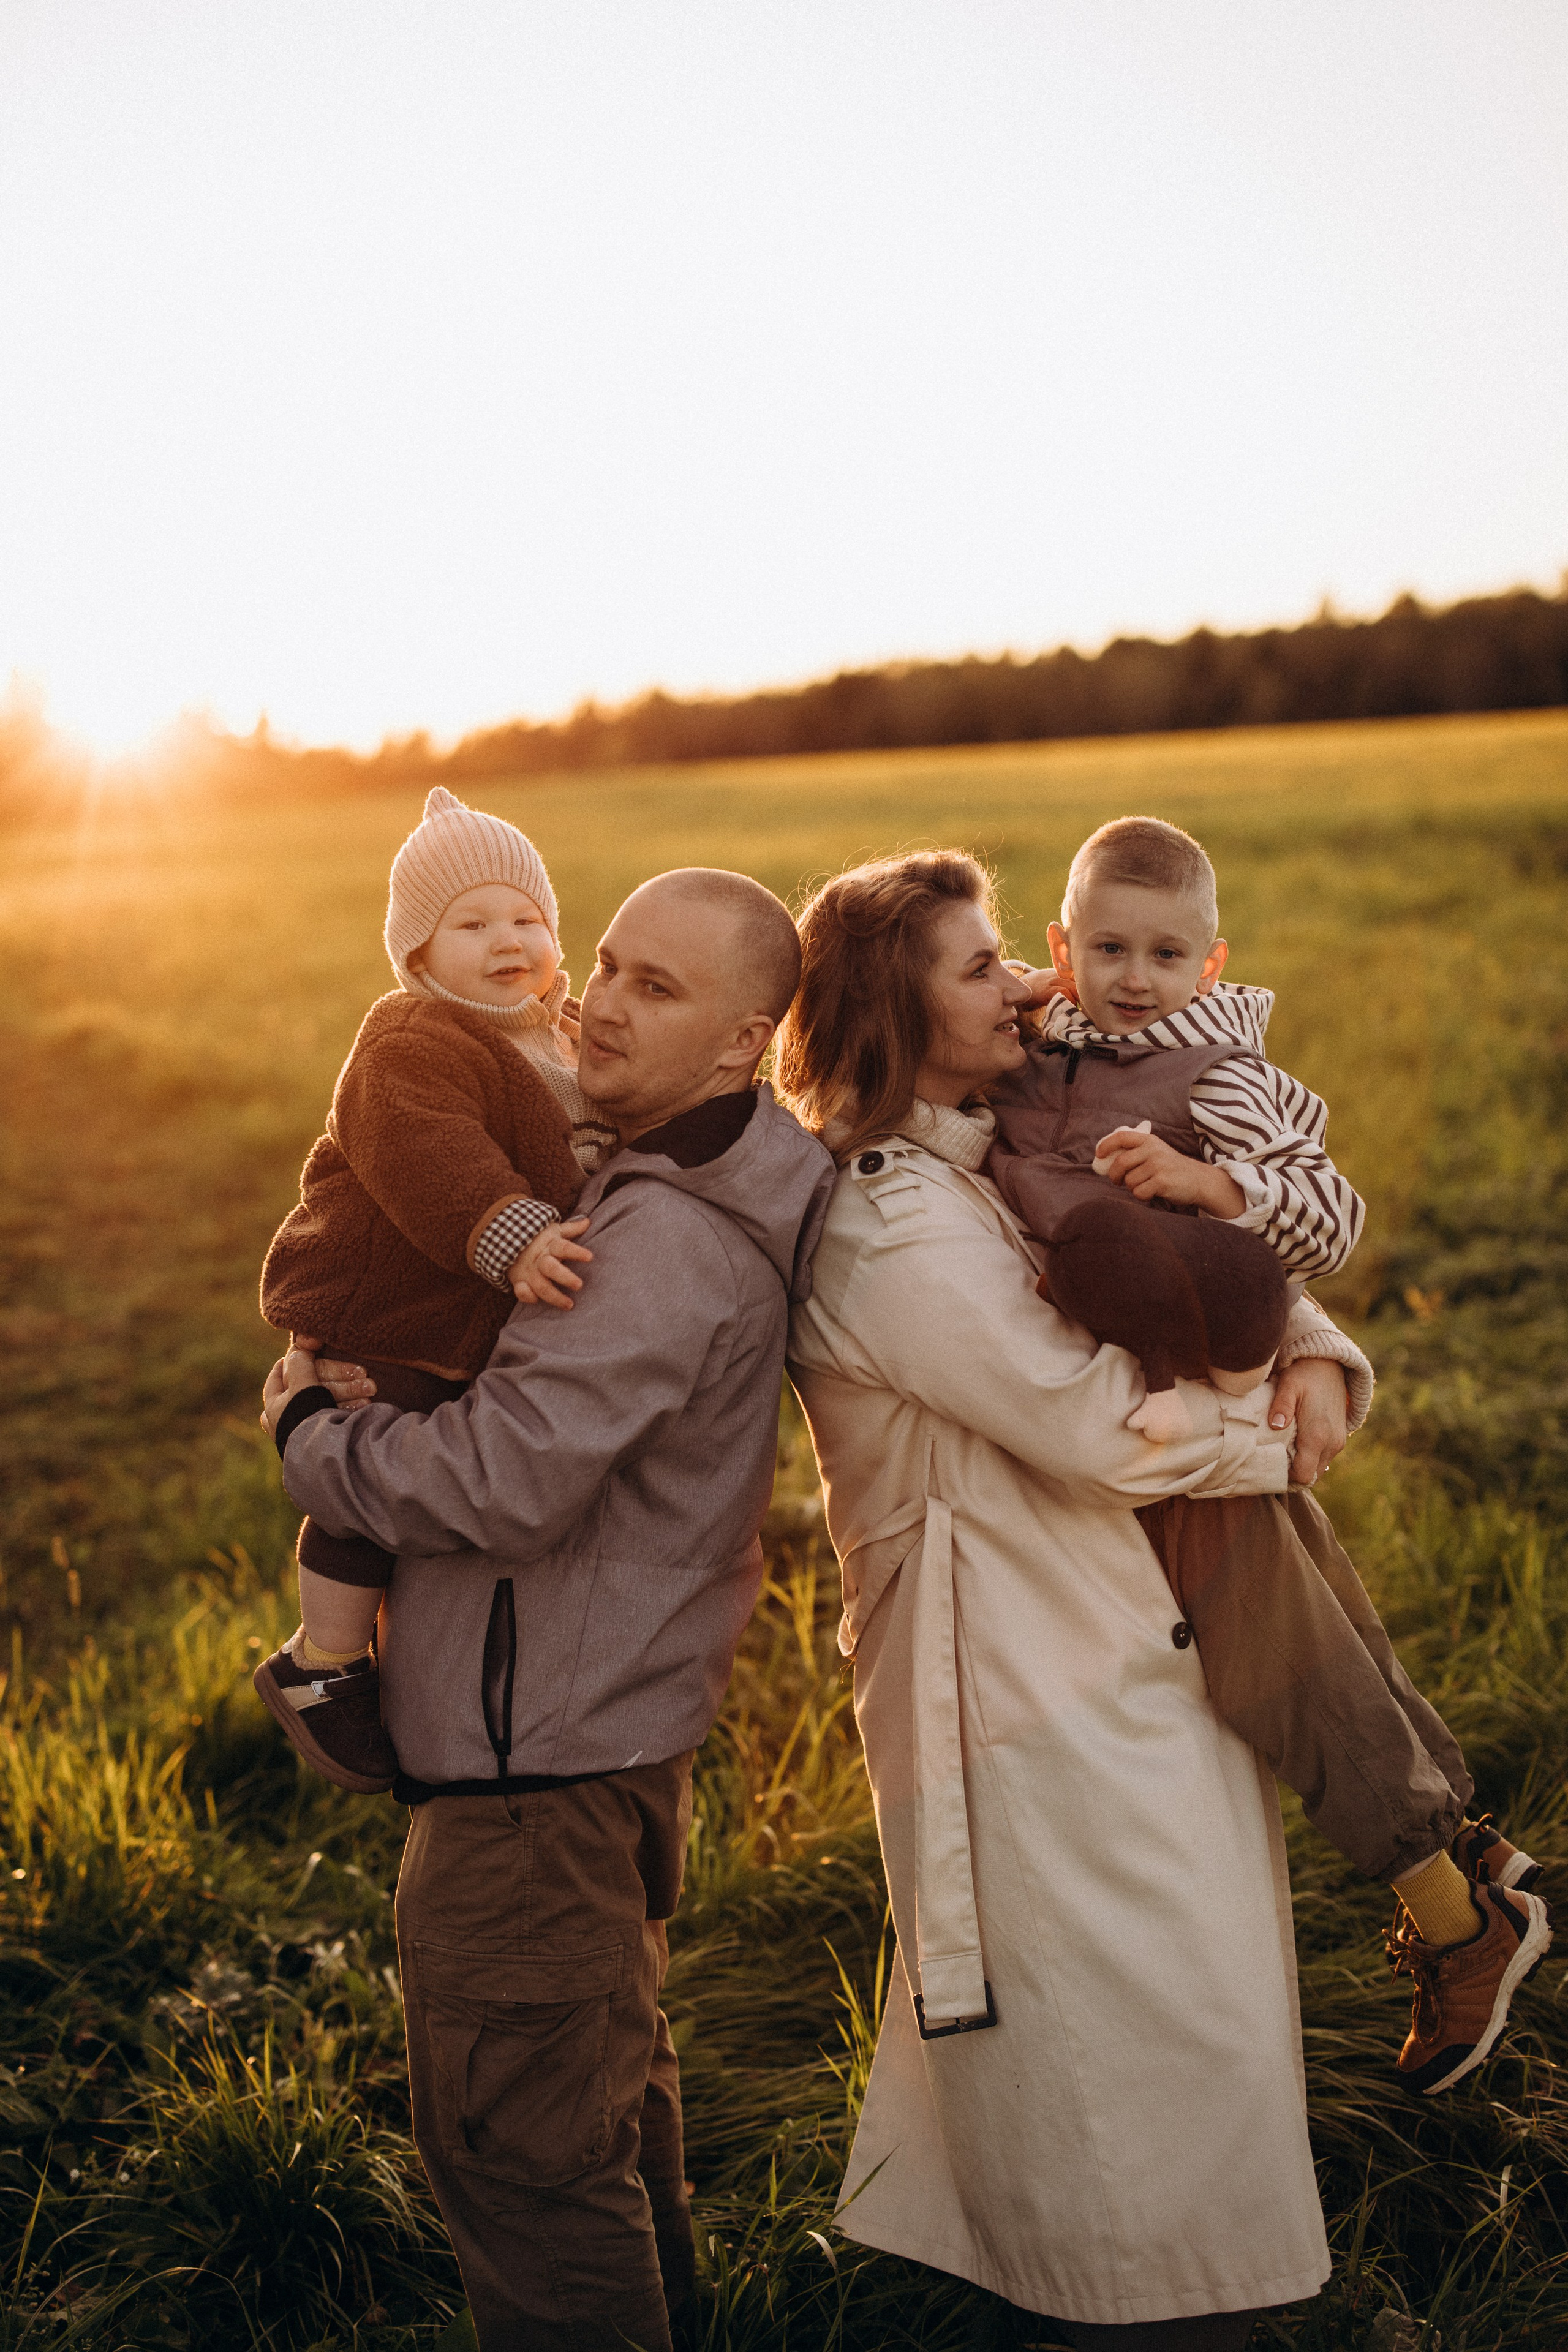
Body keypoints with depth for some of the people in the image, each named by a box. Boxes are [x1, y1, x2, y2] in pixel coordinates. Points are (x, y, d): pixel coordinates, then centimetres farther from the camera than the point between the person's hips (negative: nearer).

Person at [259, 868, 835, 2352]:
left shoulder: (674, 1243, -26)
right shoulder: (674, 1187, 8)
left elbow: (510, 1479, -30)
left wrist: (307, 1431, -13)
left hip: (540, 1743, -11)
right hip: (615, 1717, 11)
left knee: (516, 2139, 1)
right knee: (609, 2078, 28)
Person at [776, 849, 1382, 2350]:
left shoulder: (990, 1165, 10)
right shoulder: (892, 1226, -20)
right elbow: (1098, 1426, -22)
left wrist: (1314, 1354, -6)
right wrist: (1273, 1439, -7)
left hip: (1109, 1650, 10)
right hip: (1036, 1695, -10)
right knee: (1163, 2031, -1)